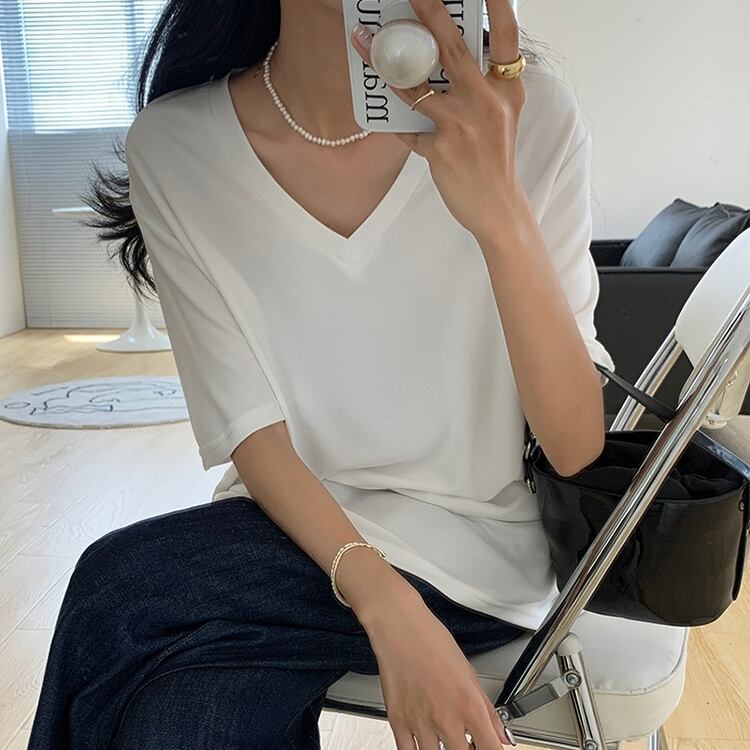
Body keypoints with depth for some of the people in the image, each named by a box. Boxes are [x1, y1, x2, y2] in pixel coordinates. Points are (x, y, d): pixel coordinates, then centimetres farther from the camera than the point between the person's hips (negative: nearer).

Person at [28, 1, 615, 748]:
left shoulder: (527, 114, -14)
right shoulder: (174, 146, -11)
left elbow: (577, 449, -17)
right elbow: (253, 432, -10)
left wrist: (500, 215, -33)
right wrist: (389, 610, -25)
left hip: (480, 539, -1)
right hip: (298, 516, 2)